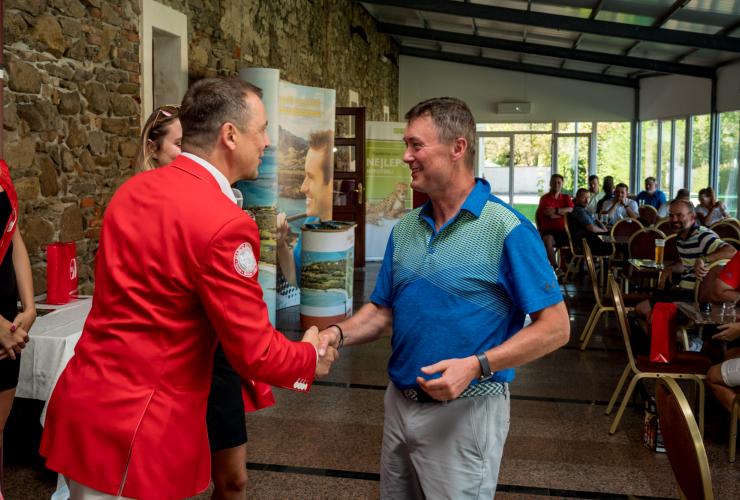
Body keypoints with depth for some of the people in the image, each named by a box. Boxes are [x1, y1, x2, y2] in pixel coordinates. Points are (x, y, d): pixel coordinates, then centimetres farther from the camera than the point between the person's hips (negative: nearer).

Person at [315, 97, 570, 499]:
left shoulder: (506, 230, -16)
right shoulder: (405, 228, 4)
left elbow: (555, 327, -16)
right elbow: (383, 310, 9)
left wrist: (476, 366, -25)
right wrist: (340, 334, -10)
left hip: (464, 411, -6)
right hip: (399, 401, 7)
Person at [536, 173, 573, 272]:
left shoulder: (566, 198, 17)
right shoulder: (545, 198, 3)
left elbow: (571, 209, -4)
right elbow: (550, 215, -11)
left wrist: (556, 211, -14)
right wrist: (564, 212, 1)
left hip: (563, 231, 4)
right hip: (549, 231, -4)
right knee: (547, 239, -37)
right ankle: (555, 267, -36)